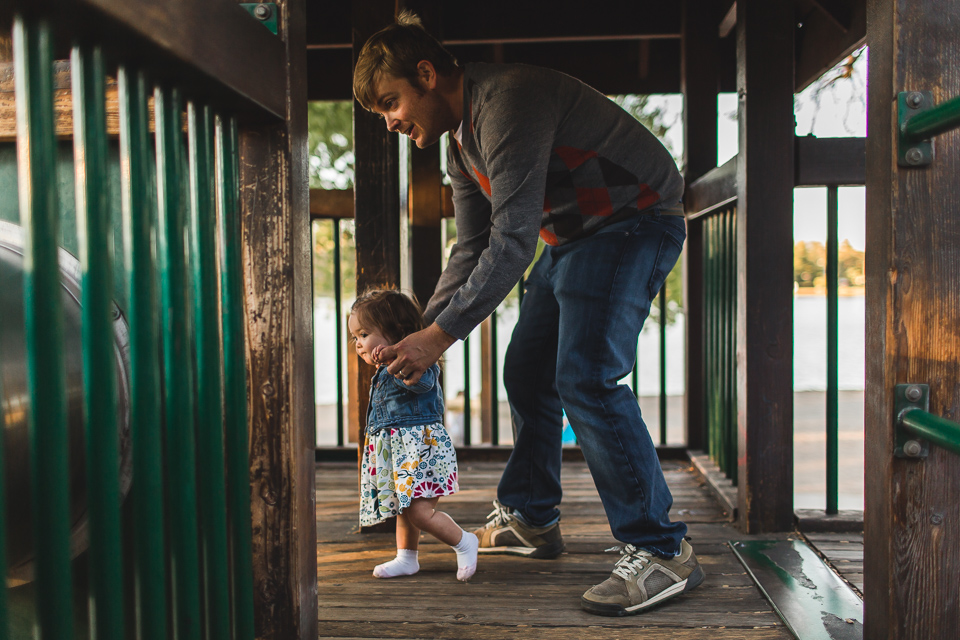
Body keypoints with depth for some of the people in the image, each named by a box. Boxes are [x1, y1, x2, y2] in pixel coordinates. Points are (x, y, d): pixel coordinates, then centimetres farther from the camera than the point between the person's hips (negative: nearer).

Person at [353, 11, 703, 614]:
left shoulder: (508, 101, -24)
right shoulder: (461, 144, 9)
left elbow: (513, 240, -29)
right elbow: (472, 249, 14)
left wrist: (441, 335, -25)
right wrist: (422, 331, 5)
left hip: (635, 220, -10)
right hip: (575, 237, 10)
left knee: (585, 378, -22)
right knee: (526, 372, 11)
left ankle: (662, 551, -14)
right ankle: (531, 520, 26)